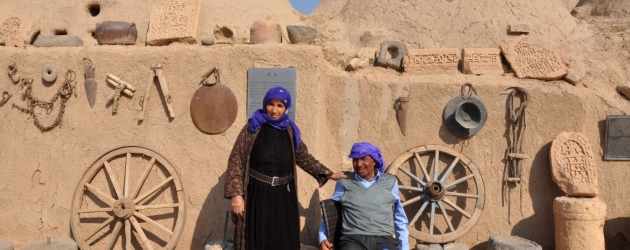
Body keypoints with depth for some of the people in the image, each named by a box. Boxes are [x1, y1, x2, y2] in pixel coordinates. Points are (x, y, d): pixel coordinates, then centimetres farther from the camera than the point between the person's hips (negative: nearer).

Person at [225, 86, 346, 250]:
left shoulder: (290, 131, 8)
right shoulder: (253, 128, -2)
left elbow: (305, 158, 20)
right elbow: (236, 161, -5)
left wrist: (328, 174, 19)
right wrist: (236, 194, -13)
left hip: (283, 196, 3)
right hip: (257, 194, -3)